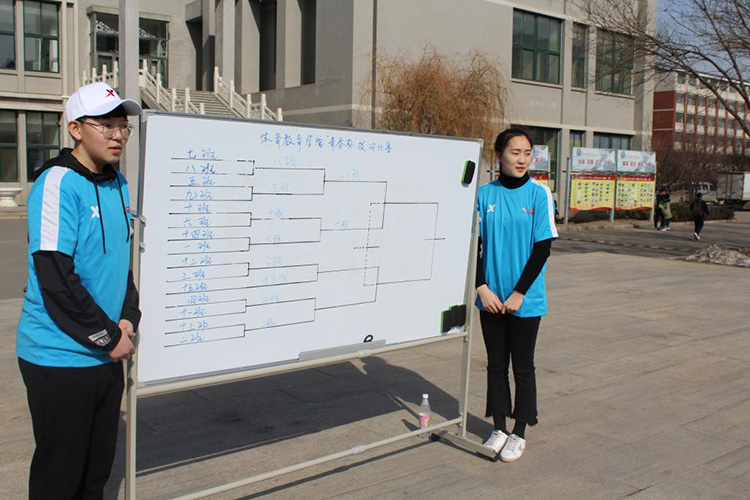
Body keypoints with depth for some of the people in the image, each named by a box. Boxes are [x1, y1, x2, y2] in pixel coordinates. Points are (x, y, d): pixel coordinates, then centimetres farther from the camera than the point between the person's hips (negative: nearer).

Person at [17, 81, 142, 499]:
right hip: (60, 357, -7)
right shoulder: (58, 183, -16)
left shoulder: (118, 184, 9)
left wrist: (128, 319, 2)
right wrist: (108, 336, -14)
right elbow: (56, 278, -21)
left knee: (99, 466, 18)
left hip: (108, 355, 8)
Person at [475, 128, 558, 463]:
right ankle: (499, 428, 26)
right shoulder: (484, 194, 1)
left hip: (525, 300, -3)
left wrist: (518, 293, -11)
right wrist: (482, 288, -7)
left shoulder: (539, 194, -6)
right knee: (496, 364, 12)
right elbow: (474, 244, 4)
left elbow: (543, 247, -8)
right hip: (490, 298, 3)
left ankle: (519, 433, 21)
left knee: (522, 366, 7)